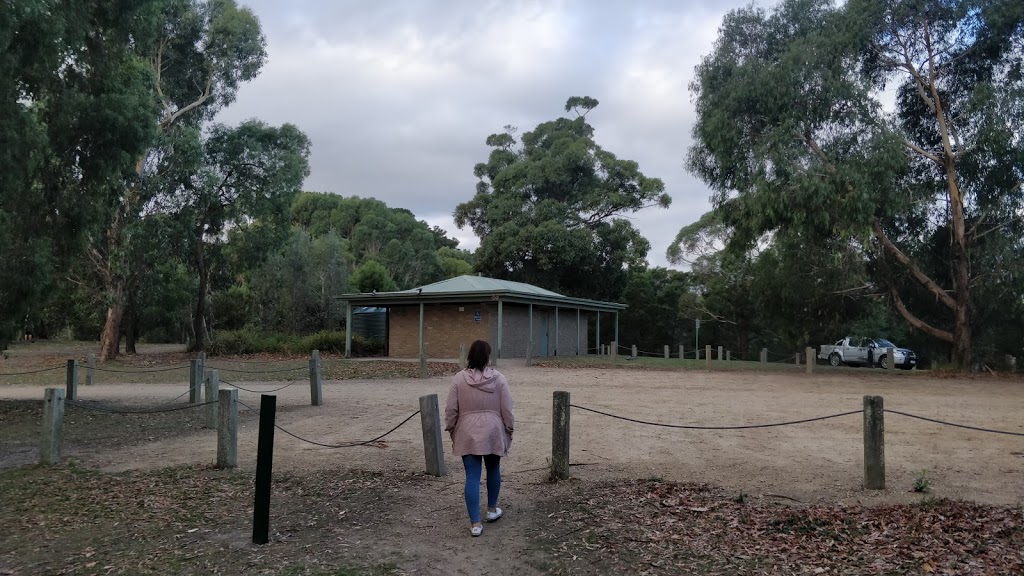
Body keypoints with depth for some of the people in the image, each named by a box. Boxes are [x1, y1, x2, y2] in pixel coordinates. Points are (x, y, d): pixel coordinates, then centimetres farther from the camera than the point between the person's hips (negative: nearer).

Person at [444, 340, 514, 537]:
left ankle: (475, 523, 0)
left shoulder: (459, 379, -5)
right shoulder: (498, 378, -6)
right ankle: (492, 510, 35)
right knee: (493, 469, 22)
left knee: (472, 477, 1)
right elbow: (507, 409, -4)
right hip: (493, 432, 1)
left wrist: (451, 430, 11)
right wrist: (509, 430, 8)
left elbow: (451, 410, -2)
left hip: (468, 434, -1)